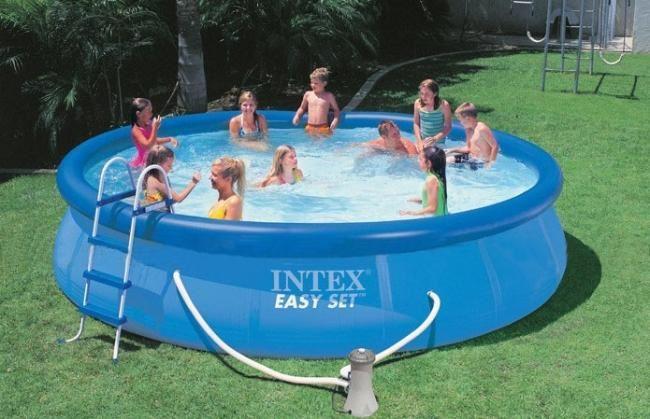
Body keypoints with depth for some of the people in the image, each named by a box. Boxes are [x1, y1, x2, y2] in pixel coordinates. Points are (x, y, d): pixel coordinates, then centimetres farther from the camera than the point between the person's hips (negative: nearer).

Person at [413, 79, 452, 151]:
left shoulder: (443, 105, -15)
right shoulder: (418, 103, -4)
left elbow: (448, 127, -12)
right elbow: (416, 123, 4)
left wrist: (435, 139, -27)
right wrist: (419, 140, -8)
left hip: (438, 143, -3)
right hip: (422, 140, 3)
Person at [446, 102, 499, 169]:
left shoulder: (482, 129, -22)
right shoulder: (469, 130, 6)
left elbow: (495, 146, -23)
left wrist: (490, 163, -23)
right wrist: (453, 150, 5)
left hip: (480, 162, -9)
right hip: (471, 157, 9)